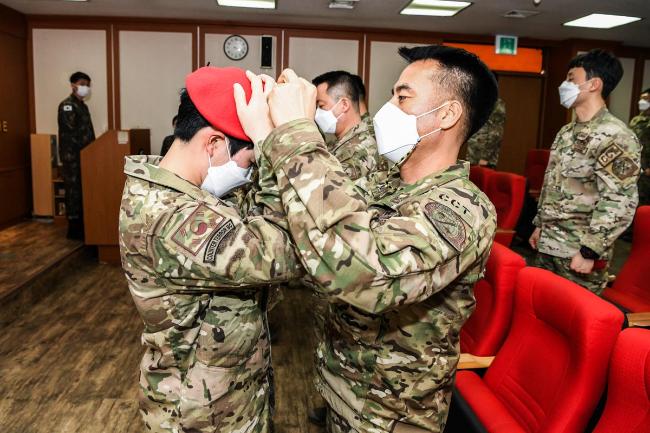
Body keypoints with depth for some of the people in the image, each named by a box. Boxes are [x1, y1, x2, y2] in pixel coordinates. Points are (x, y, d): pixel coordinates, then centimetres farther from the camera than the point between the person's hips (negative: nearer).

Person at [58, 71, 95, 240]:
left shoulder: (83, 106, 19)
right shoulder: (66, 105, -10)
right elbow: (71, 132, -19)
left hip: (84, 155, 9)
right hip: (72, 155, -9)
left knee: (84, 190, 9)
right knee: (74, 190, -5)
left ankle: (81, 225, 16)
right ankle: (74, 228, 0)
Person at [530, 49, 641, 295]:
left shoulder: (616, 137, -15)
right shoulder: (566, 132, 12)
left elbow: (619, 203, -20)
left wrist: (590, 251, -20)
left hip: (578, 253, -8)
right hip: (547, 245, 8)